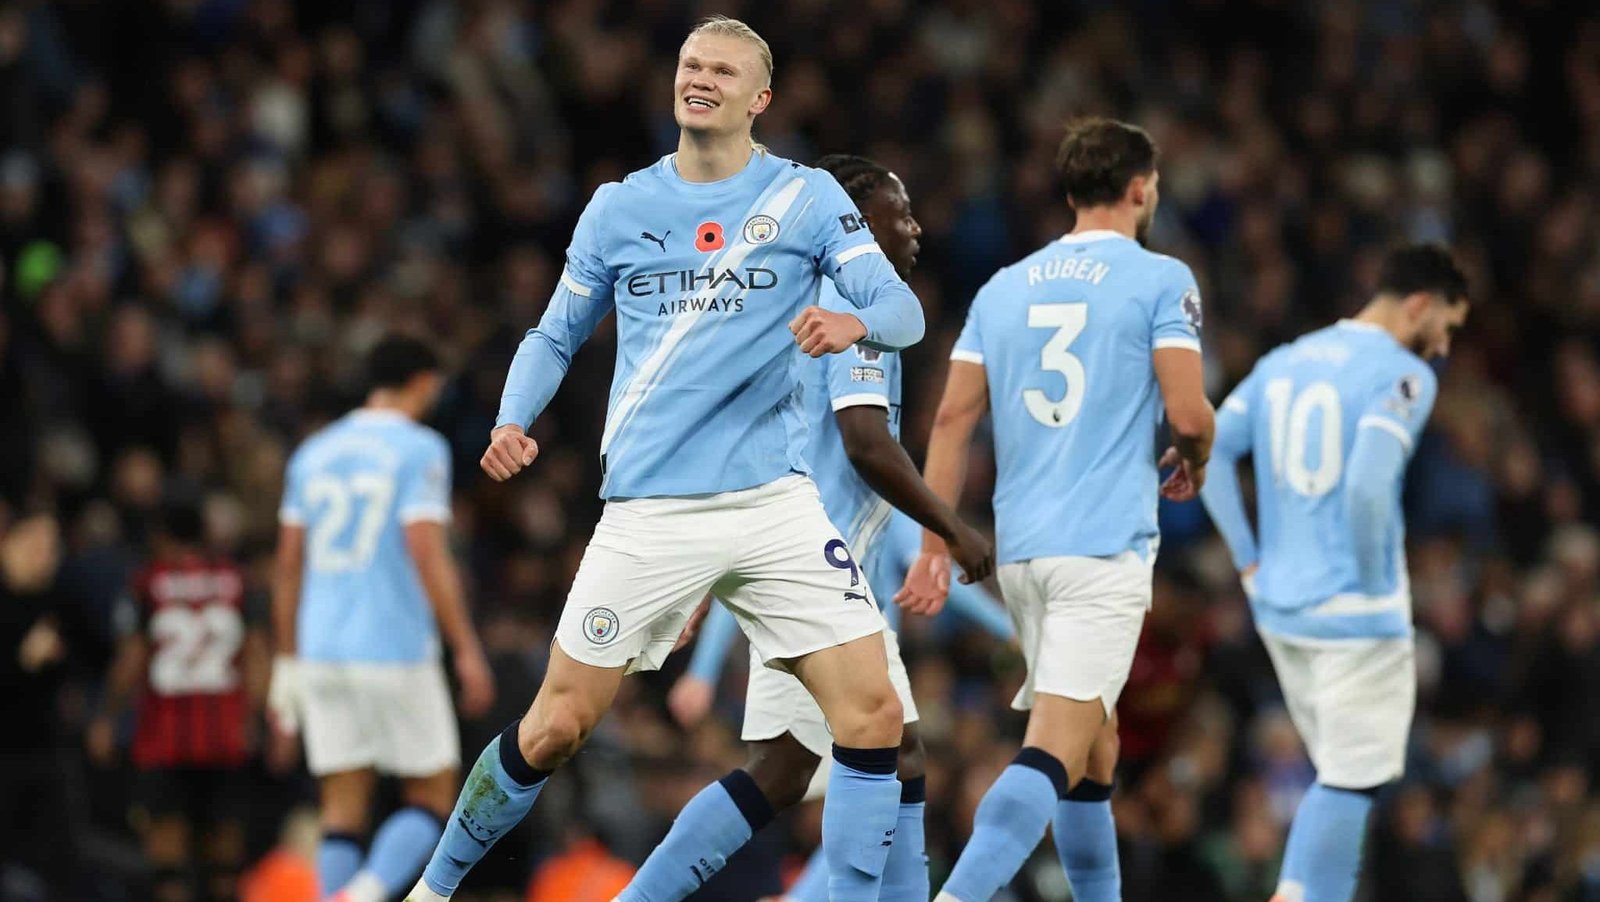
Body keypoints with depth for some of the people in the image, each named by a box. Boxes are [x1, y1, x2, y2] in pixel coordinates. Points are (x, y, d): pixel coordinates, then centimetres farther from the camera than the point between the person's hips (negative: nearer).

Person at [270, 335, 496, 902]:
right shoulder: (419, 449, -5)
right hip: (395, 651, -5)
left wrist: (286, 664, 18)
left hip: (321, 653, 5)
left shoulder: (314, 452, 13)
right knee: (432, 798, 5)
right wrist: (467, 651, -11)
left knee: (343, 811, 6)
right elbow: (427, 554, -14)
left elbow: (288, 564, 13)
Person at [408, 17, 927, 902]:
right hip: (648, 512, 0)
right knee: (554, 729, 1)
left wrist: (854, 321, -28)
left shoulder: (806, 198, 3)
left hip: (773, 499, 0)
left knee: (873, 715, -13)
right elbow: (555, 336, 18)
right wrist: (513, 422, -2)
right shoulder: (618, 208, 8)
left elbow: (902, 311, -4)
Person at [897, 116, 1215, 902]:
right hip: (1106, 543, -6)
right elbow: (1189, 413, -8)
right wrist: (1194, 463, 15)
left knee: (1094, 741, 19)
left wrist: (936, 549, 9)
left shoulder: (1004, 287, 14)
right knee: (1057, 748, -14)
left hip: (1019, 544, 6)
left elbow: (953, 418, 8)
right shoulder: (1161, 280, -1)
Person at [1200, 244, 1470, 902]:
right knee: (1351, 781, -1)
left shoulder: (1285, 361, 11)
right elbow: (1369, 484, -26)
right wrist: (1375, 583, -14)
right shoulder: (1403, 375, -12)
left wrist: (1250, 561, 8)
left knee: (1341, 776, 19)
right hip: (1357, 615, -8)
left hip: (1279, 603, 8)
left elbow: (1210, 452, 6)